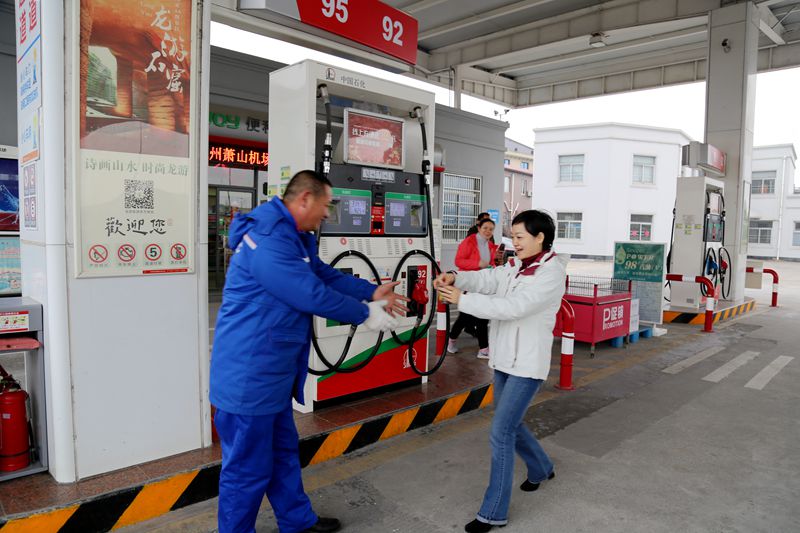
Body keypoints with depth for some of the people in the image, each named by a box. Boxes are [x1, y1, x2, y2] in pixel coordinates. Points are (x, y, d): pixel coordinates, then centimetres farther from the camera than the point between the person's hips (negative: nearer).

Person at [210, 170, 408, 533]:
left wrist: (372, 292, 7)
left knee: (283, 451, 24)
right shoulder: (268, 240, -24)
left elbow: (327, 276, 16)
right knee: (248, 468, 5)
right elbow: (313, 294, -25)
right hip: (250, 375, -11)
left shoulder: (294, 237, 12)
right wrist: (366, 314, -13)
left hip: (270, 372, 11)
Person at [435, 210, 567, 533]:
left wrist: (462, 299, -28)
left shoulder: (552, 273, -16)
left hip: (527, 364, -8)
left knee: (500, 432, -7)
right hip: (504, 359, 8)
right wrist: (456, 278, -24)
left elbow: (513, 307, -27)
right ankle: (541, 469, 47)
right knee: (510, 423, 21)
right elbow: (489, 279, -5)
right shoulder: (515, 265, 9)